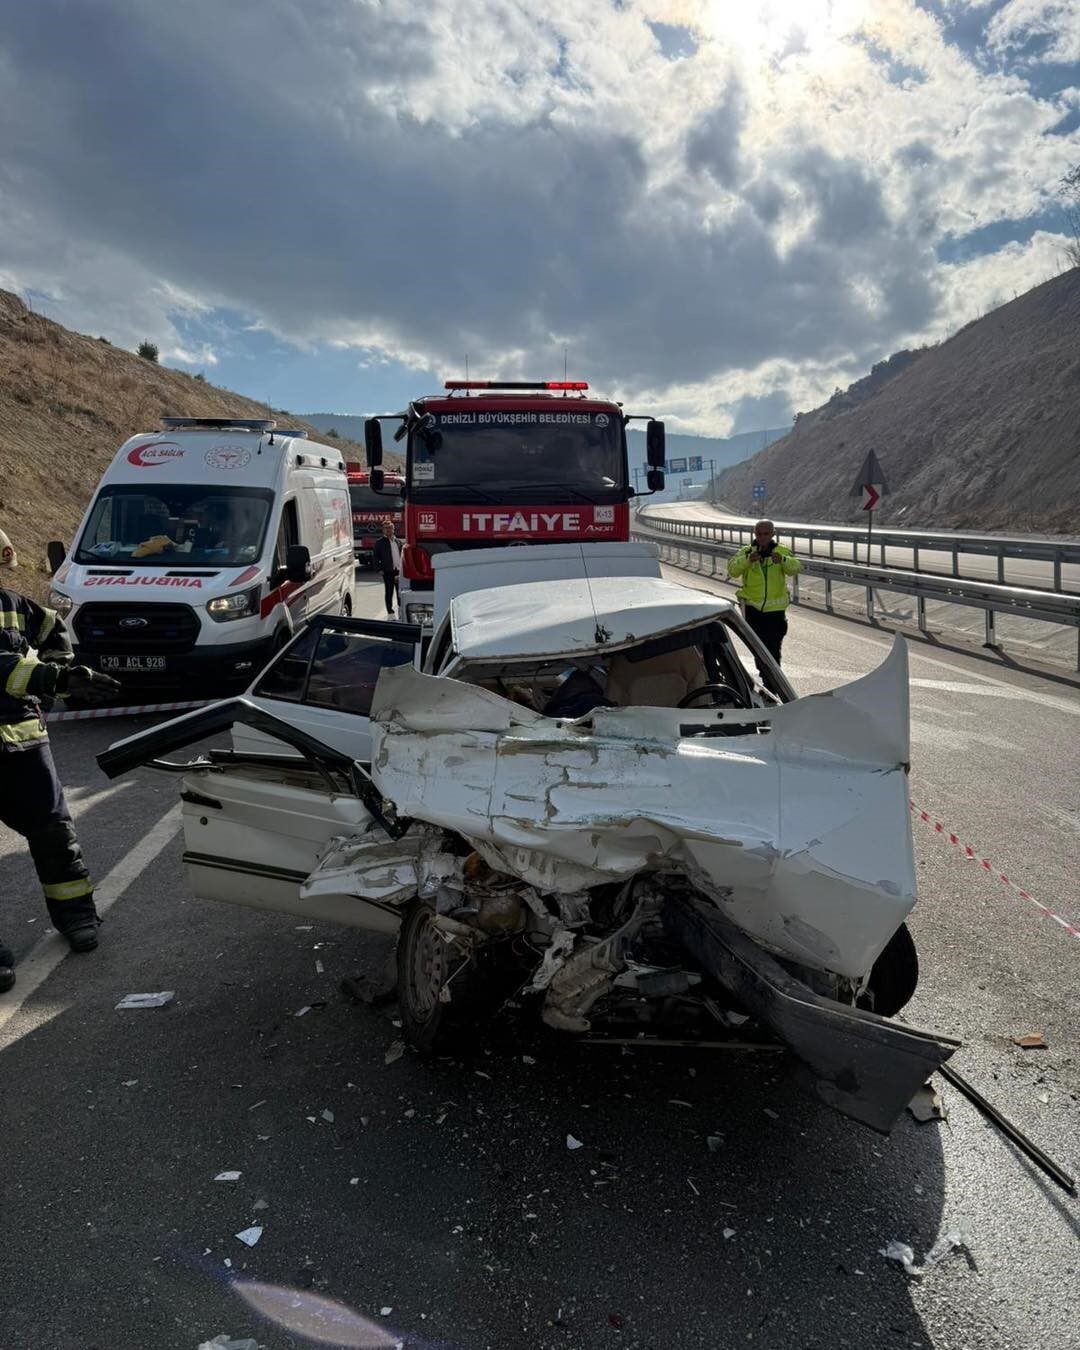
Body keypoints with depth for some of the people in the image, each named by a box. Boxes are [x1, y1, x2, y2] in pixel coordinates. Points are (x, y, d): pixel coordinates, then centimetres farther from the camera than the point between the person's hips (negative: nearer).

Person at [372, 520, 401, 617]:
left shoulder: (397, 541, 14)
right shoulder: (380, 542, 0)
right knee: (389, 593, 0)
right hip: (388, 572, -4)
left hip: (399, 571, 4)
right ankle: (390, 613, 6)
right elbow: (376, 557, -2)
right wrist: (380, 569, -10)